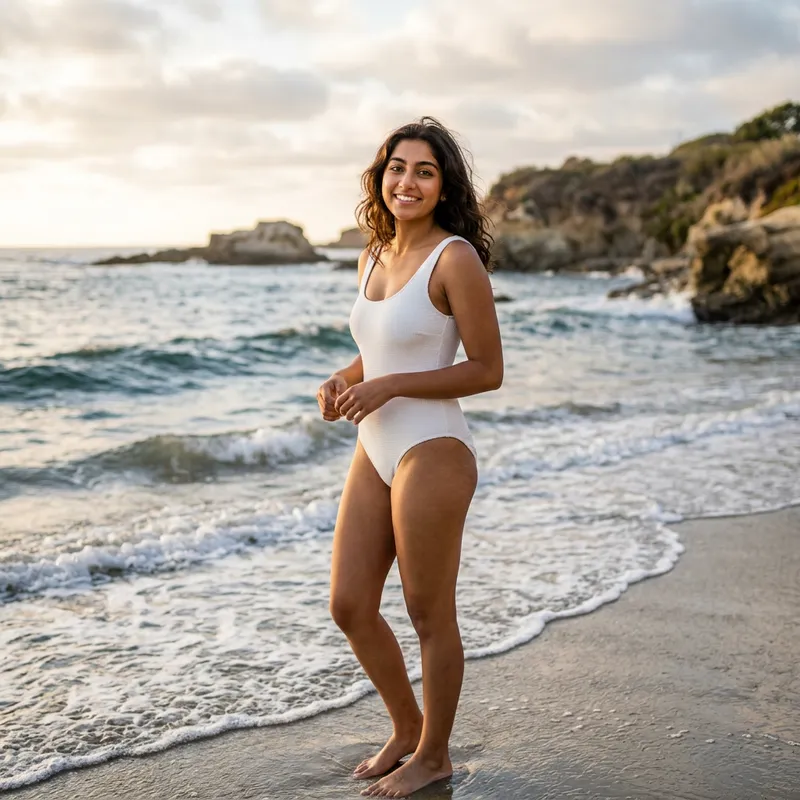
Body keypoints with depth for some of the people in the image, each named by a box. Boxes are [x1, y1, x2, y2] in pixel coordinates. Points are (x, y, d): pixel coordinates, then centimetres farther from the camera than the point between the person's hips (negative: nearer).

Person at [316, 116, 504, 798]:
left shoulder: (455, 257, -12)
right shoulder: (374, 259, 12)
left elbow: (488, 371, -12)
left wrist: (390, 386, -17)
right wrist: (342, 381, 2)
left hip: (432, 453, -8)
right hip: (374, 452, 8)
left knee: (429, 615, 6)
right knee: (350, 607, 13)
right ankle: (406, 726, 36)